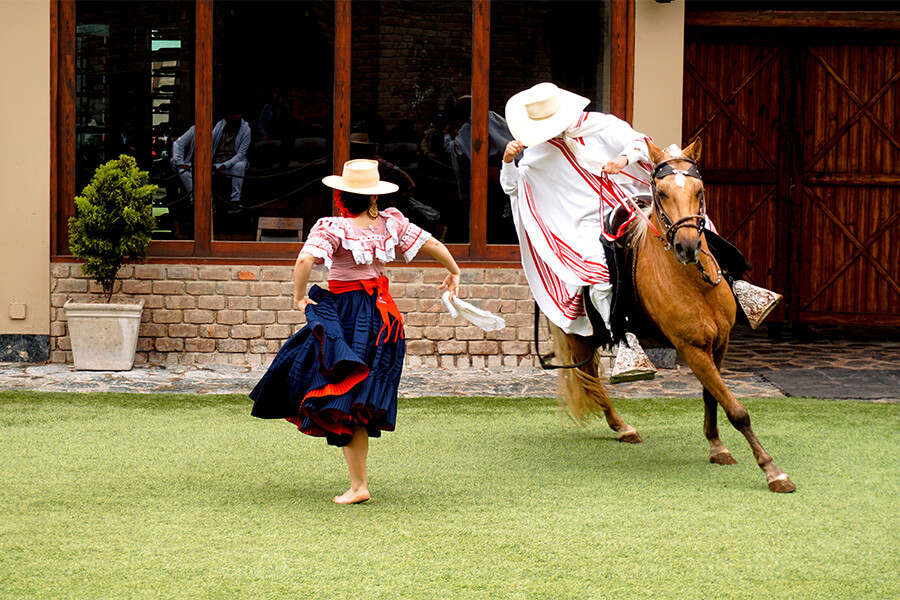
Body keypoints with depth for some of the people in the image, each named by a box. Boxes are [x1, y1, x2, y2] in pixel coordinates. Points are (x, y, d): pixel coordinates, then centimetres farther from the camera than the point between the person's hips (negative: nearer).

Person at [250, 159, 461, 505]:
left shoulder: (333, 228, -14)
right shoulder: (392, 223, -1)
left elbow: (305, 260, -30)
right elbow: (433, 246, 2)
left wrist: (299, 296, -14)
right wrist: (454, 271, 20)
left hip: (345, 314, -5)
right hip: (383, 316, 5)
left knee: (346, 403, 1)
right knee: (362, 404, 17)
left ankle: (358, 485, -1)